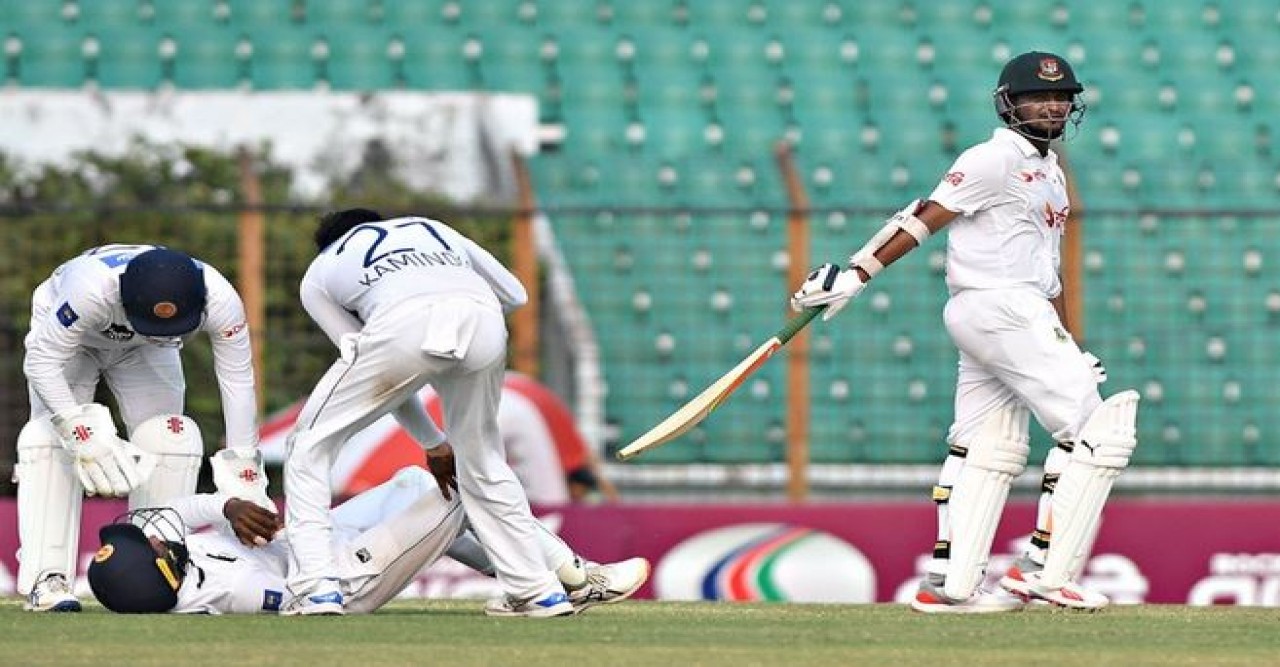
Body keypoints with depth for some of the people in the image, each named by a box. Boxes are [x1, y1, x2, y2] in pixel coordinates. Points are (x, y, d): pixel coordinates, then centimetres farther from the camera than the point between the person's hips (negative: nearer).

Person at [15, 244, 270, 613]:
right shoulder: (91, 287, -46)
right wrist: (79, 426, -47)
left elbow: (237, 382, -27)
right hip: (65, 337, -3)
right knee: (51, 439, -22)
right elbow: (42, 361, -36)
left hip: (142, 353, 3)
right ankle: (47, 579, -23)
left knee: (171, 441, -14)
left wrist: (245, 477, -27)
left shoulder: (221, 301, -36)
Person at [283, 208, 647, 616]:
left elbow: (376, 376, 27)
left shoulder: (318, 275, 33)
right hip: (485, 327, 3)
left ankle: (315, 588, 0)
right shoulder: (432, 229, 42)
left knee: (309, 445, 13)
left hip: (404, 326, -3)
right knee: (482, 463, 24)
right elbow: (515, 295, 36)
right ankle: (538, 590, 21)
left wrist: (432, 444, 31)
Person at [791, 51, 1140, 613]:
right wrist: (857, 274, -16)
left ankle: (949, 583, 8)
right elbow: (925, 219, -12)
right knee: (1096, 429, -11)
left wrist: (1071, 349, 21)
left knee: (988, 449, 9)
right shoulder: (993, 160, -8)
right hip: (999, 308, -10)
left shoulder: (1050, 175, 21)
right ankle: (1047, 570, -13)